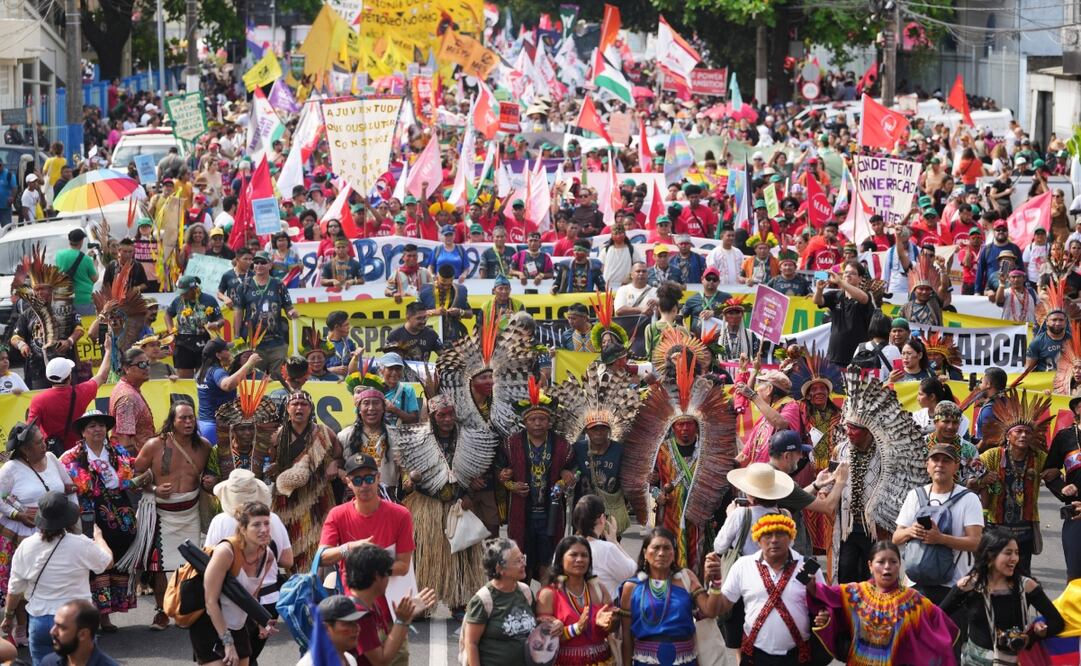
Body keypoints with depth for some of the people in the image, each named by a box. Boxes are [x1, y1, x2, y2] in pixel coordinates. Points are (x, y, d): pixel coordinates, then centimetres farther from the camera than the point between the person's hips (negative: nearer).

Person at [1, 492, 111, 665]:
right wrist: (98, 537, 27)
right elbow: (107, 561, 7)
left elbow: (15, 589, 3)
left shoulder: (26, 547, -7)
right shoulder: (82, 545, -14)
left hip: (39, 620, 2)